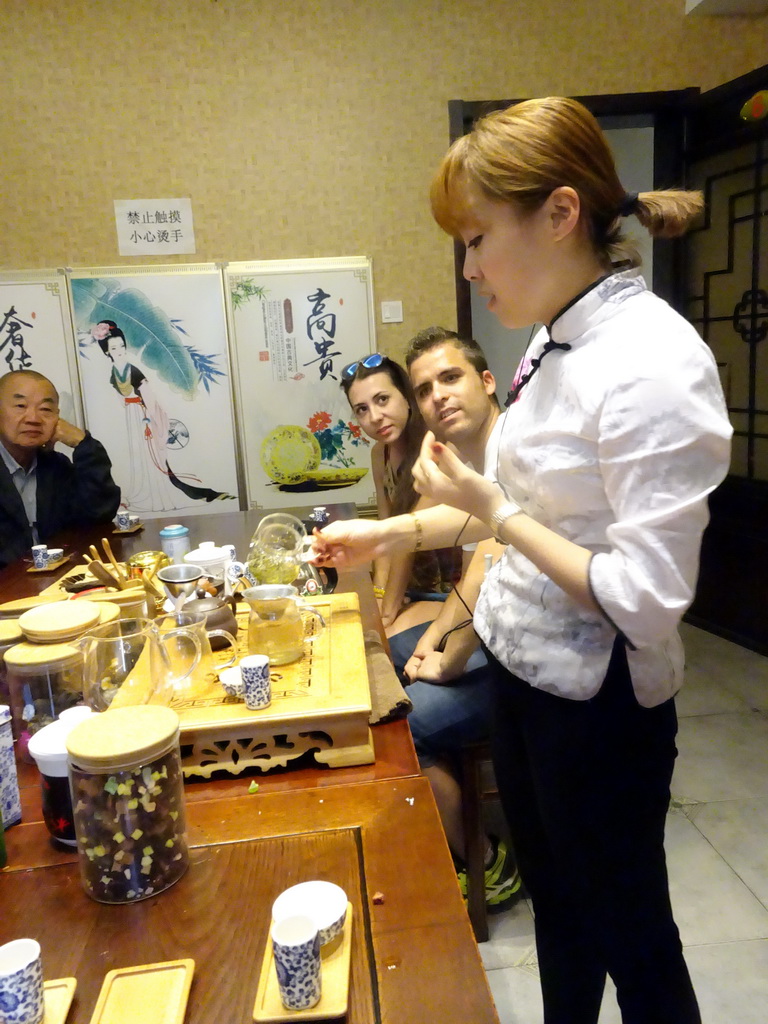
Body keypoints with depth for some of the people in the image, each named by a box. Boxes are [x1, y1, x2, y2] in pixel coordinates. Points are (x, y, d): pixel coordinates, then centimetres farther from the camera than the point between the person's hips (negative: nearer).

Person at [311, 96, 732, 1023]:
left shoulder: (654, 364, -24)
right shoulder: (557, 340, 3)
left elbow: (645, 597, -25)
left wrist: (493, 511, -21)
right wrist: (391, 533, 8)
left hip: (596, 700, -8)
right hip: (522, 669, 8)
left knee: (630, 933, 17)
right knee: (555, 904, 28)